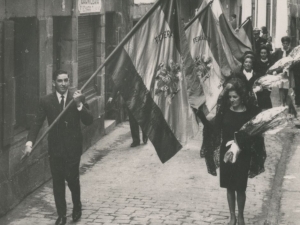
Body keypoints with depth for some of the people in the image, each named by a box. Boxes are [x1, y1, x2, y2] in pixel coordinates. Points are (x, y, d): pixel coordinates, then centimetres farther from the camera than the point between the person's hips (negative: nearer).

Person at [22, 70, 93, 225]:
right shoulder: (46, 101, 0)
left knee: (72, 178, -3)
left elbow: (89, 121, -7)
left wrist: (79, 104, -22)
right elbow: (37, 123, -3)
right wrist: (30, 142, -18)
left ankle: (77, 206, 26)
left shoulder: (78, 98, -2)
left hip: (73, 147, -1)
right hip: (55, 147, 1)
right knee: (57, 182, 5)